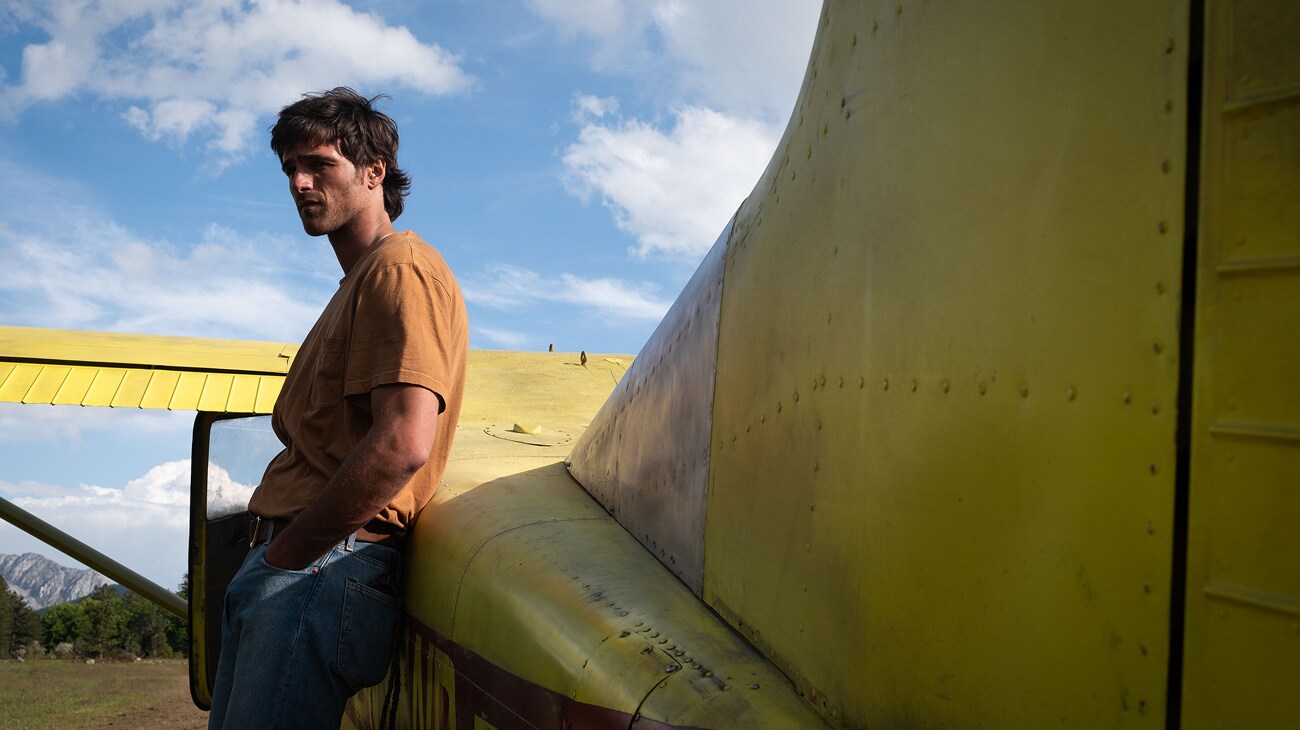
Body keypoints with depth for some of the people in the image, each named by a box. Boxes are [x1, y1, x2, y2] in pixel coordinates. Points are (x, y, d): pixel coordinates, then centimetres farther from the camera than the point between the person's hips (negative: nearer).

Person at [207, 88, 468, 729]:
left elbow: (402, 443, -22)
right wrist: (269, 549, 13)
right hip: (277, 563, 10)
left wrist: (287, 554, -14)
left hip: (326, 567, -10)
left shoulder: (400, 270, -8)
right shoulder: (357, 284, 25)